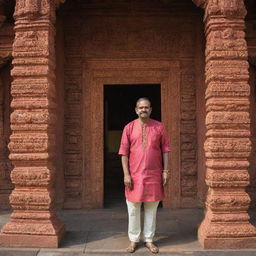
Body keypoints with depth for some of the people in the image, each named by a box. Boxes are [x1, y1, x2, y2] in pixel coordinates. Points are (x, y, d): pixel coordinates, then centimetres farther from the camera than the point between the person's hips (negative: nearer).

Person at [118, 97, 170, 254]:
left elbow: (165, 149, 5)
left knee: (151, 209, 9)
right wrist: (126, 174, -7)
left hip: (154, 175, 1)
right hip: (134, 175, 0)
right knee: (133, 209, 7)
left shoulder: (159, 127, 2)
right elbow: (124, 152, -1)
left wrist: (165, 171, 0)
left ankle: (149, 240, 23)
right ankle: (134, 240, 22)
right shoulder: (129, 128, 0)